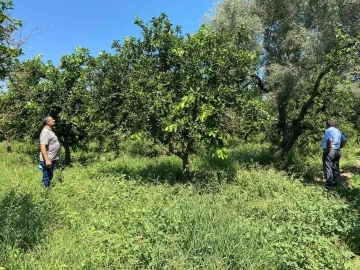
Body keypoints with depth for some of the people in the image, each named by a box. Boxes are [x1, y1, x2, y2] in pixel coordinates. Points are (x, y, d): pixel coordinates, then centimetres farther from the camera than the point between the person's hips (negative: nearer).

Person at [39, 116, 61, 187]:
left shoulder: (50, 131, 15)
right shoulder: (45, 132, -17)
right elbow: (42, 147, -25)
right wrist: (47, 160, -30)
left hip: (52, 159, 10)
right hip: (48, 160, -10)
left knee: (49, 178, 19)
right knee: (46, 179, -2)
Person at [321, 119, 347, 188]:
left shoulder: (328, 131, -12)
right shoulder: (338, 131, 14)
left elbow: (329, 140, -28)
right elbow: (344, 140, 15)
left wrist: (328, 149, -17)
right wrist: (339, 147, 15)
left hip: (329, 151, -9)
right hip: (337, 151, 9)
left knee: (328, 168, -5)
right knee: (336, 168, 14)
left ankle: (329, 184, -7)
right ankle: (336, 183, 21)